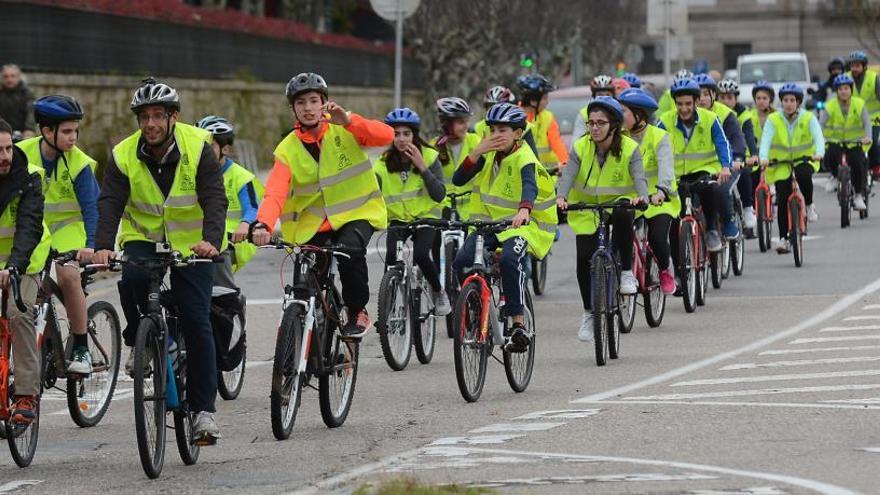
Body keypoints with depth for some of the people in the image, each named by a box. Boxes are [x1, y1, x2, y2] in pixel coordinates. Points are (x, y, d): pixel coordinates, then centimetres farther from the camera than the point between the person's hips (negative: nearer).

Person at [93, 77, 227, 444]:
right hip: (143, 236, 2)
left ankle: (204, 409, -3)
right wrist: (102, 246, -37)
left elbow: (214, 200, -24)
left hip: (192, 243, -1)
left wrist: (211, 241, -42)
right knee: (132, 280, -31)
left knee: (196, 321, -10)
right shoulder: (124, 156, -10)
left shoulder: (198, 148, -16)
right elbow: (110, 204, -19)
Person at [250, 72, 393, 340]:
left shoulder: (343, 129, -5)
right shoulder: (288, 149, -3)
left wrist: (347, 120, -35)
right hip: (314, 221, 2)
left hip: (356, 212, -2)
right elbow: (275, 193, -17)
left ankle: (358, 313, -10)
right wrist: (262, 225, -37)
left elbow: (386, 136, -21)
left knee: (350, 249, -32)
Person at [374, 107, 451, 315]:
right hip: (398, 219, 1)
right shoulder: (383, 164, -5)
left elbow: (439, 195, -15)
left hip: (426, 217, -1)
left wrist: (422, 167, -23)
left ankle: (439, 292, 2)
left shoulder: (429, 157, -7)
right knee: (391, 257, -24)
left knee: (421, 255, -25)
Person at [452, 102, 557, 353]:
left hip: (524, 223, -6)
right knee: (462, 262, -20)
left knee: (509, 260, -36)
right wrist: (477, 152, -16)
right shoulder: (489, 155, 5)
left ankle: (519, 327, -28)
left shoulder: (524, 158, -14)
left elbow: (530, 186, -35)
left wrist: (524, 211, -57)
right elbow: (458, 179, -2)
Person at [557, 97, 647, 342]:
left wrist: (641, 196, -48)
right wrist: (561, 197, -43)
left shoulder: (629, 148, -13)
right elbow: (568, 175, -22)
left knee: (623, 218, -38)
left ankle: (626, 272, -21)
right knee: (584, 260, -9)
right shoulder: (581, 148, -10)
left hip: (619, 202, -1)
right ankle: (589, 313, 11)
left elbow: (639, 177, -26)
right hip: (586, 208, 2)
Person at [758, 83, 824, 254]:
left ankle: (808, 205, -7)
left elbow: (818, 136, -23)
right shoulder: (773, 119, -9)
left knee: (804, 175, -35)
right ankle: (783, 238, 0)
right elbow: (766, 139, -22)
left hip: (804, 159, -1)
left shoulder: (808, 118, -9)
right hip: (781, 163, 1)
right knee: (782, 200, -9)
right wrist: (763, 158, -41)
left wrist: (819, 153, -44)